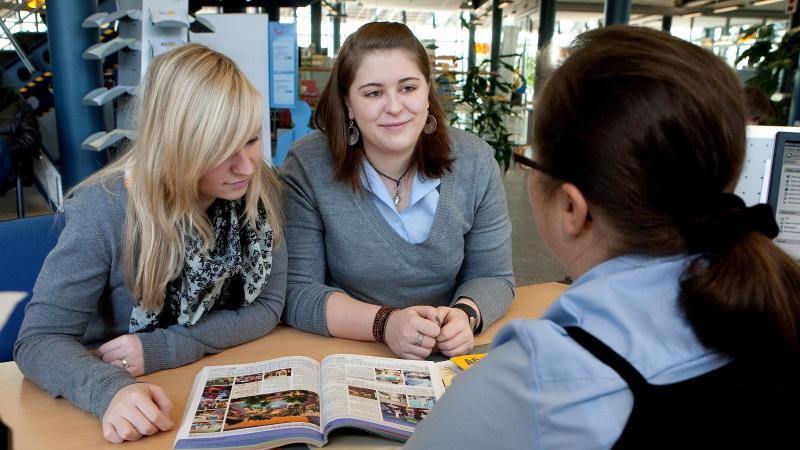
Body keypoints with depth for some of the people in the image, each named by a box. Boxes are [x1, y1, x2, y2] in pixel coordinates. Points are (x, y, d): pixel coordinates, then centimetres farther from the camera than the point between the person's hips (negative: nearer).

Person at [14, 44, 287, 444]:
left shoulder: (260, 189, -11)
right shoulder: (105, 211, -20)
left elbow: (266, 306, -7)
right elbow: (40, 339, -17)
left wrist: (164, 349, -19)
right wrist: (111, 391, -36)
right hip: (135, 406, 0)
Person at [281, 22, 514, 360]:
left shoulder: (475, 162, -7)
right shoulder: (307, 168, -14)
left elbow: (493, 277, -1)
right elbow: (296, 292, -13)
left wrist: (465, 314, -23)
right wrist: (384, 323, -27)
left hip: (446, 358, 4)